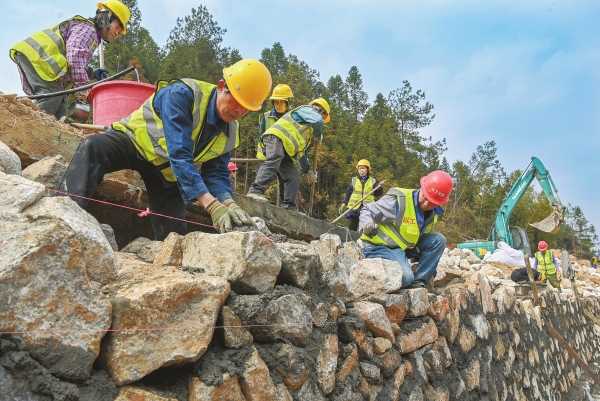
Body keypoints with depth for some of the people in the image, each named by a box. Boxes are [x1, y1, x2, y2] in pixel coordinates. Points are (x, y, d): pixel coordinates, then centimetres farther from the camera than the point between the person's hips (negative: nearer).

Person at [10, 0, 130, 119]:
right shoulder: (88, 29, -5)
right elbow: (75, 55, -22)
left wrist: (92, 73, 12)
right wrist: (82, 87, -22)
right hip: (36, 55, -10)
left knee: (59, 101, 3)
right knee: (52, 95, -22)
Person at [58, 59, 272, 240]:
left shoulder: (230, 132, -9)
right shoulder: (182, 94, -30)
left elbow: (216, 173, -8)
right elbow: (179, 155, -39)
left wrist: (227, 203, -31)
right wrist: (213, 206, -48)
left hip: (166, 170, 5)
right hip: (134, 141, -5)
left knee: (173, 233, -6)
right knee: (93, 147, -37)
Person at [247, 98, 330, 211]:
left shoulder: (309, 131, 37)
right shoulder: (307, 109, 11)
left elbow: (301, 152, 39)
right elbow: (318, 121, -13)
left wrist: (308, 170, 37)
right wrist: (319, 136, 6)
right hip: (276, 137, -9)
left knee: (293, 177, 3)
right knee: (272, 163, -32)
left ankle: (288, 205, 2)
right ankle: (256, 191, -46)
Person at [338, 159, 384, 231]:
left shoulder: (372, 181, 8)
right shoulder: (354, 180, 9)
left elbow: (377, 194, 7)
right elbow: (348, 193, 12)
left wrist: (380, 187, -11)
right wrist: (343, 205, 8)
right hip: (354, 208, 0)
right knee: (351, 229, 2)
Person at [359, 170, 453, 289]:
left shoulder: (433, 212, 1)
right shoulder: (398, 200, -23)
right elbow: (367, 210, -16)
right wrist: (367, 224, -37)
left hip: (404, 247, 8)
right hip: (379, 246, -8)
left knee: (438, 240, -8)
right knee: (405, 277, -30)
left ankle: (417, 281, -4)